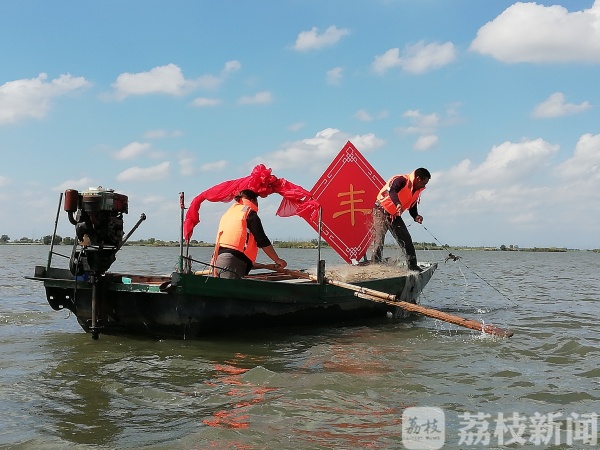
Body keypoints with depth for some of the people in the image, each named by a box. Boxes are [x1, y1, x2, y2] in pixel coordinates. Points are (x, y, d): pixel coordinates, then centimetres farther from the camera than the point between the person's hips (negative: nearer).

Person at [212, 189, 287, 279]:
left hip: (219, 259, 8)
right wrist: (277, 260, 3)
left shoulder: (230, 211, 24)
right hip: (233, 262, -8)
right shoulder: (250, 214, 0)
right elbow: (263, 242, -4)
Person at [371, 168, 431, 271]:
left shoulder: (417, 190, 6)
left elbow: (412, 206, 17)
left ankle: (412, 266, 12)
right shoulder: (401, 180, -20)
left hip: (395, 215, 8)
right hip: (381, 212, -8)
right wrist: (398, 204, -59)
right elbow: (392, 191, -40)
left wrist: (416, 216, -5)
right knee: (379, 240, -15)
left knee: (406, 240, 4)